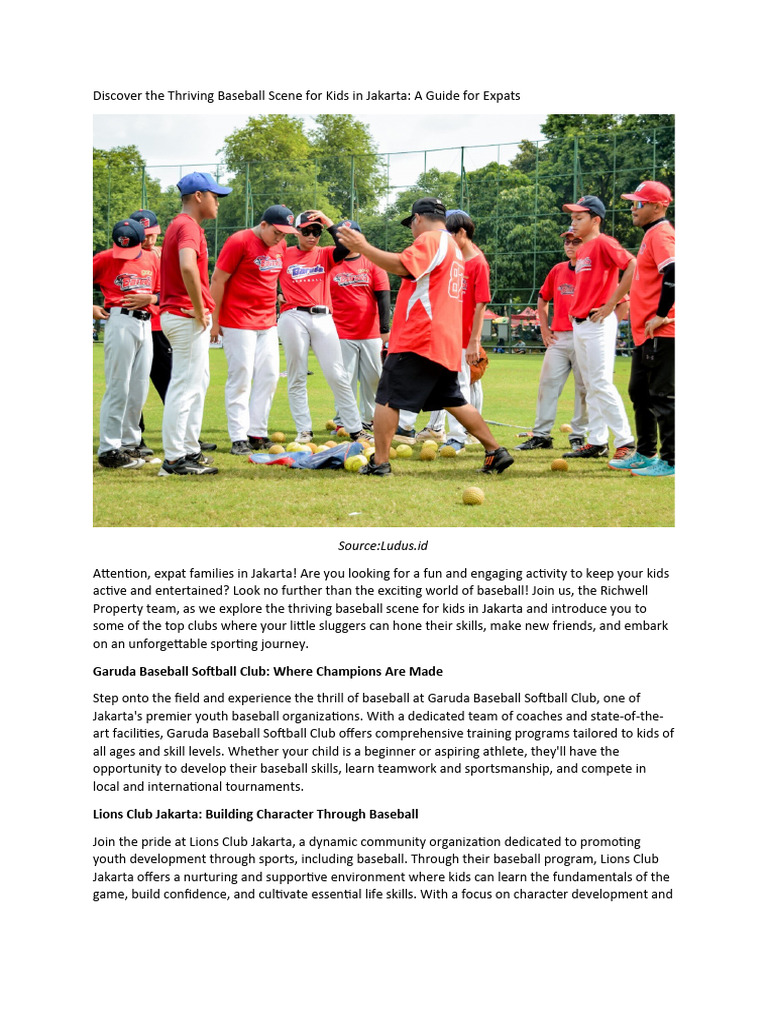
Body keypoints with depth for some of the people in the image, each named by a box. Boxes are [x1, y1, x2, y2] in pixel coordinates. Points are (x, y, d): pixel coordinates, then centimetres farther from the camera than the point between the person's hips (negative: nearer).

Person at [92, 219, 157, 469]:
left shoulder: (150, 260, 11)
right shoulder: (105, 259, -2)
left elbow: (161, 293, 16)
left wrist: (149, 298, -4)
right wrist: (92, 308, -9)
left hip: (145, 324, 6)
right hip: (120, 322, -6)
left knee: (139, 390, 9)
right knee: (118, 389, -8)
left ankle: (129, 444, 18)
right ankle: (109, 450, -6)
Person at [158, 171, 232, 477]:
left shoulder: (179, 225, 17)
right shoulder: (188, 226, -15)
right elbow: (188, 267, -33)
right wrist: (199, 310, -24)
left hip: (177, 314, 11)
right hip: (187, 317, -11)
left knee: (198, 382, 18)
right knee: (186, 385, -8)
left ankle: (190, 450, 24)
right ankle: (174, 459, -7)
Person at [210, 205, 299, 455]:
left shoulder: (280, 245, 10)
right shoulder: (239, 242, -11)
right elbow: (218, 280, -11)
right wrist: (214, 321, -11)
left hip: (268, 323, 7)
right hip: (238, 322, -7)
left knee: (269, 376, 3)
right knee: (240, 378, -6)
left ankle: (257, 434, 9)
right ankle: (239, 438, -4)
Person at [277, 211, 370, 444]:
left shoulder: (325, 254, 11)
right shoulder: (283, 255, 9)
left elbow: (346, 246, -8)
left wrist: (327, 221, -6)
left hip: (323, 318, 1)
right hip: (293, 318, -1)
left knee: (337, 376, -3)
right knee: (297, 377, 2)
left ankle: (355, 429, 0)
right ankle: (303, 430, 8)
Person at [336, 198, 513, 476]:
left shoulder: (429, 239, -7)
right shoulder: (453, 247, 24)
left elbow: (402, 266, -23)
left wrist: (363, 248, -24)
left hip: (419, 338, -9)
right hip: (446, 342, 9)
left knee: (387, 398, -7)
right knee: (453, 401, 16)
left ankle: (379, 462, -12)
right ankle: (496, 451, 12)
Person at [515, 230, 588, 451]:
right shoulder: (557, 270, 12)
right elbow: (543, 298, 25)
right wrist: (544, 329, 15)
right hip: (558, 339, 5)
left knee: (583, 387, -1)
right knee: (547, 383, 1)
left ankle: (578, 436, 8)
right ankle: (541, 435, 5)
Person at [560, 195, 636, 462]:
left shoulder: (603, 243, -10)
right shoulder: (583, 250, 17)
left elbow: (634, 266, -22)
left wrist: (612, 303, -20)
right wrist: (576, 310, 17)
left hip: (598, 323, -10)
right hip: (579, 324, 10)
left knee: (601, 384, -13)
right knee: (590, 386, 11)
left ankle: (625, 442, -10)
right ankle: (596, 442, 15)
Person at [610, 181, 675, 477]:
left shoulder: (661, 234, -13)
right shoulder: (651, 234, 20)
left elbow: (672, 274, -26)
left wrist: (661, 315, -22)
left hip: (660, 334, -11)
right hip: (644, 333, 11)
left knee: (662, 397, -9)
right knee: (639, 393, 17)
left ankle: (669, 461, -6)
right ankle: (645, 454, 27)